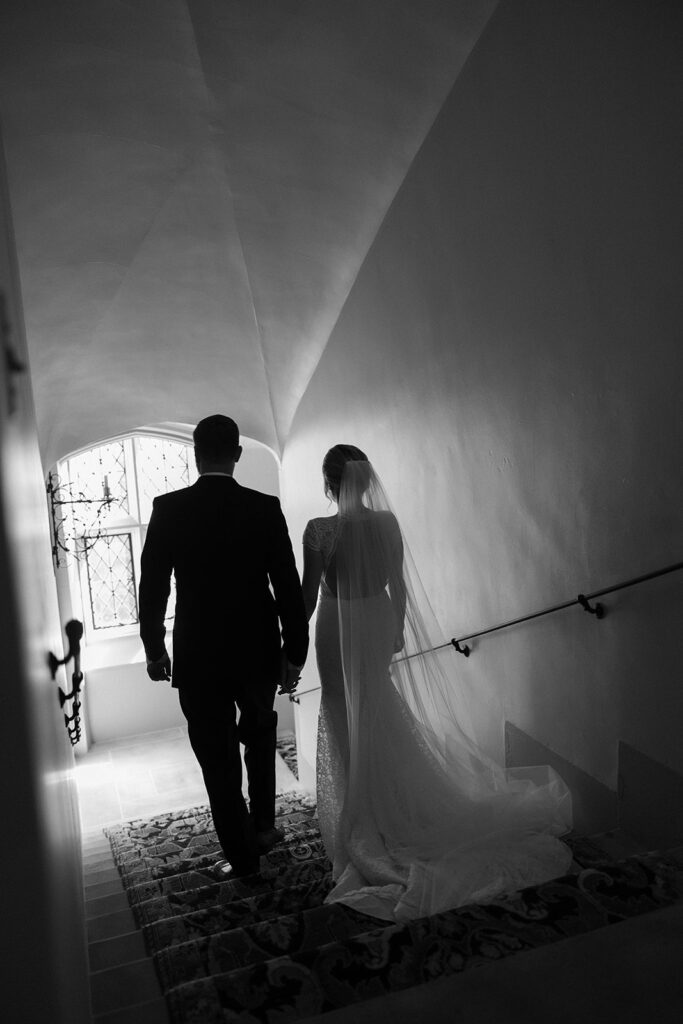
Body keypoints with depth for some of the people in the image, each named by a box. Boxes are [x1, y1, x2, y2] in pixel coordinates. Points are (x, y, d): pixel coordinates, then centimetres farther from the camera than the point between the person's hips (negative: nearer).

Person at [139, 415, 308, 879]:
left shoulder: (168, 509, -8)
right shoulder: (265, 508, -8)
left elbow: (152, 586, -3)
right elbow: (289, 586, -8)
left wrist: (154, 648, 9)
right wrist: (294, 652, 0)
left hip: (198, 656, -1)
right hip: (258, 651, 1)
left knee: (218, 755, 10)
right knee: (260, 736, 26)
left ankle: (242, 855, 18)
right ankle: (262, 826, 32)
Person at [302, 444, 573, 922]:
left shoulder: (319, 531, -19)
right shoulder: (386, 522, -7)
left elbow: (310, 595, -14)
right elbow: (398, 585, 0)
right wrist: (398, 629, 14)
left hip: (337, 632, -4)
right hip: (378, 624, 4)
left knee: (347, 720, 13)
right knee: (381, 713, 23)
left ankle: (359, 808, 25)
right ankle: (393, 798, 39)